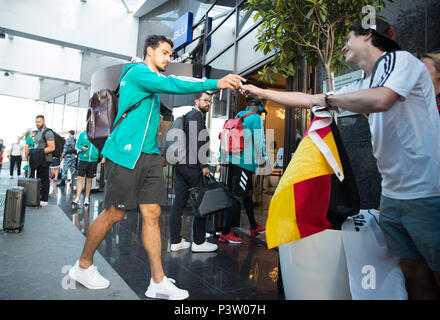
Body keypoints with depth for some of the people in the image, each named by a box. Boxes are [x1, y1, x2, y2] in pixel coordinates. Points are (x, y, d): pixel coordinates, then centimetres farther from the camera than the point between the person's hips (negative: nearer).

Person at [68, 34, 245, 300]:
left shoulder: (154, 79, 25)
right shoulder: (138, 72, -6)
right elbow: (174, 85, -18)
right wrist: (216, 83, -20)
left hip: (149, 156, 9)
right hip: (126, 154, -9)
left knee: (152, 214, 2)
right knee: (115, 214, 0)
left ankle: (158, 282, 7)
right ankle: (83, 266, 25)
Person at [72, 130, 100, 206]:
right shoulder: (83, 134, 3)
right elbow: (77, 145, 7)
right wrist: (82, 148, -15)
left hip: (93, 160, 1)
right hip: (83, 159, 0)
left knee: (89, 179, 10)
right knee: (80, 178, -6)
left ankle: (87, 198, 21)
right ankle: (77, 198, -2)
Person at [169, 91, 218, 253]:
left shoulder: (188, 116, 24)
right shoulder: (196, 115, -5)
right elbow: (197, 141, -16)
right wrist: (204, 165, -18)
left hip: (180, 165, 10)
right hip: (192, 166, -9)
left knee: (179, 203, 7)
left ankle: (175, 241, 13)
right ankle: (199, 242, 5)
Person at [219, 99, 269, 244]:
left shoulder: (237, 117, 20)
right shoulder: (256, 118, -3)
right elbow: (259, 142, -10)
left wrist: (225, 158, 24)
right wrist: (264, 160, 1)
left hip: (234, 161, 9)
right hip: (245, 162, -9)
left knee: (247, 193, 17)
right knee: (238, 197, -7)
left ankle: (254, 227, 30)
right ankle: (225, 233, -4)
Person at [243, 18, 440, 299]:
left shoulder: (401, 60, -5)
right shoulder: (362, 86, 17)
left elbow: (381, 100, -27)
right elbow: (305, 100, 20)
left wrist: (326, 99, -10)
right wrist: (260, 92, 24)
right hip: (392, 195, 7)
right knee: (414, 273, 12)